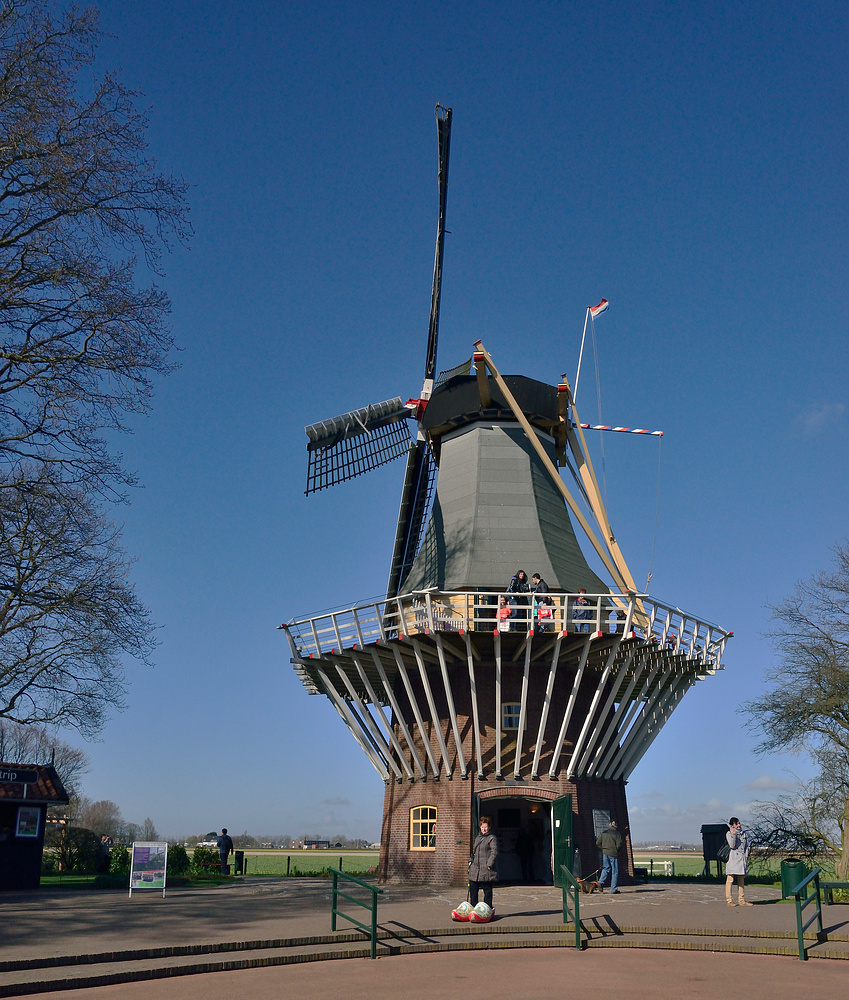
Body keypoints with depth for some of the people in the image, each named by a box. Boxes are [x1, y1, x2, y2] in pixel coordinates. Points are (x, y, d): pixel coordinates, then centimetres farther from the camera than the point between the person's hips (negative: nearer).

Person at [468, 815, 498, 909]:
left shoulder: (492, 838, -5)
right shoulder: (478, 838, 18)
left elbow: (494, 852, -13)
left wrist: (489, 864, -18)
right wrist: (471, 861, 15)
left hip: (486, 870, -7)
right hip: (475, 870, 7)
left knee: (487, 891, 1)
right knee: (473, 891, 8)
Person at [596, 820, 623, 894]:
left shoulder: (604, 833, 8)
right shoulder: (617, 833, -6)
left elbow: (598, 843, 9)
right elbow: (619, 844, -13)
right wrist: (616, 850, 5)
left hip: (605, 853, 4)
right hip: (613, 854, -4)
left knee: (606, 868, 18)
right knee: (615, 872, 4)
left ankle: (601, 882, -3)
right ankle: (613, 889, 4)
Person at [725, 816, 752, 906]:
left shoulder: (744, 834, 14)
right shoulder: (729, 833, -1)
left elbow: (746, 847, 16)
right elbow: (732, 846, -14)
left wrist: (746, 857, 6)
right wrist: (733, 834, -19)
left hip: (742, 858, 6)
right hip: (733, 858, -6)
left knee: (741, 880, 9)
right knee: (730, 879, -6)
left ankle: (741, 900, 14)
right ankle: (729, 900, -4)